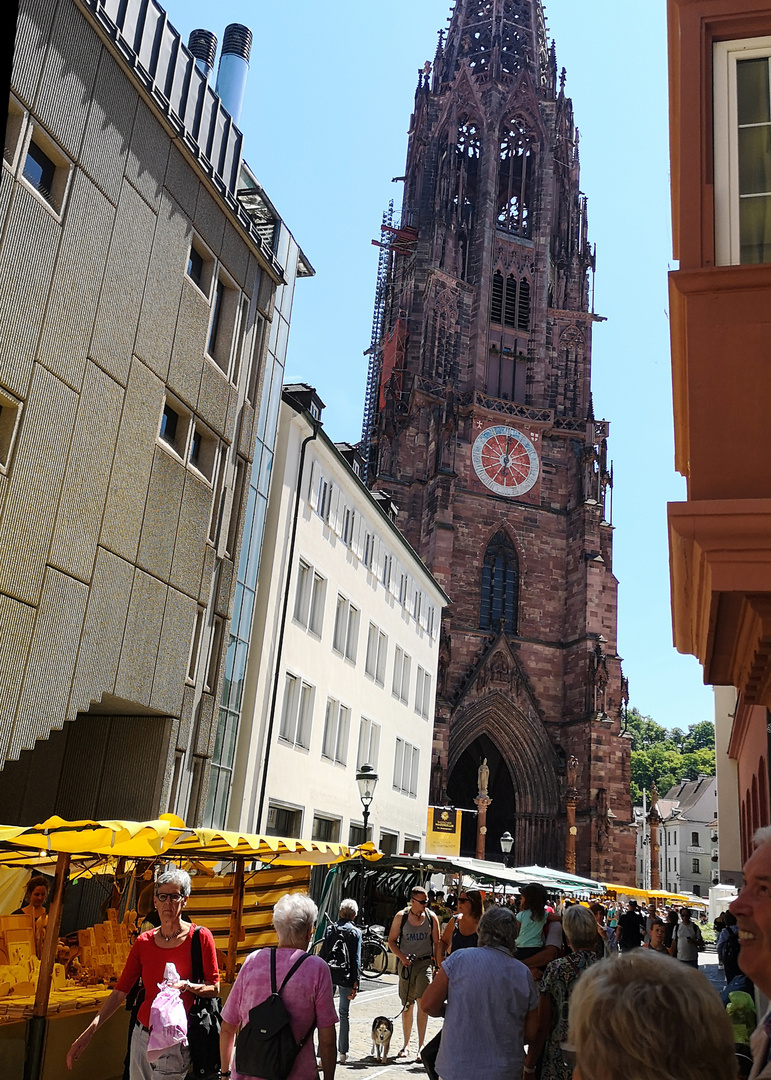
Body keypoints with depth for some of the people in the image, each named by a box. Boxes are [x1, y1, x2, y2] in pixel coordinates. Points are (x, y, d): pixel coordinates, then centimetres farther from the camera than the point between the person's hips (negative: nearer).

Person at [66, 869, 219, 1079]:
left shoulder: (200, 937, -8)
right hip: (142, 1036, 4)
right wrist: (89, 1032, -6)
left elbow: (214, 989, -5)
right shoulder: (143, 942, 3)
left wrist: (187, 986, -23)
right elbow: (120, 992, 3)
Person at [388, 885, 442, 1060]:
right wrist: (401, 956, -12)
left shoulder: (431, 917, 0)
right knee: (407, 1006, 9)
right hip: (406, 963, 1)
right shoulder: (401, 916, -2)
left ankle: (421, 1045, -8)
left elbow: (437, 943, 5)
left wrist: (439, 968, 1)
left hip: (425, 962, -1)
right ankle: (406, 1044, 24)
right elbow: (392, 941, 4)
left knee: (422, 1002, -14)